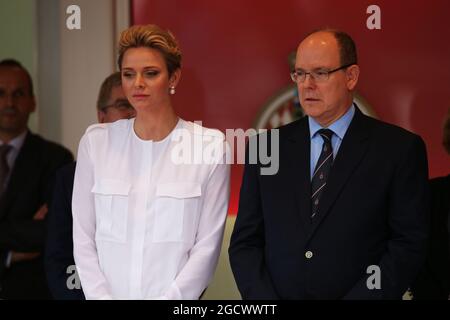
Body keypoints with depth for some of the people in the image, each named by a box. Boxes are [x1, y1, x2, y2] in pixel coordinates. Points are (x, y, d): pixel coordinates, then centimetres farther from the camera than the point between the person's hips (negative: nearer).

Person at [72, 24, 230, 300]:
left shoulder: (210, 145, -5)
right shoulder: (96, 142, 1)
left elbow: (207, 245, -7)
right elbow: (83, 238, 1)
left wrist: (169, 298, -14)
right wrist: (102, 297, -9)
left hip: (178, 298, -2)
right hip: (108, 292, 2)